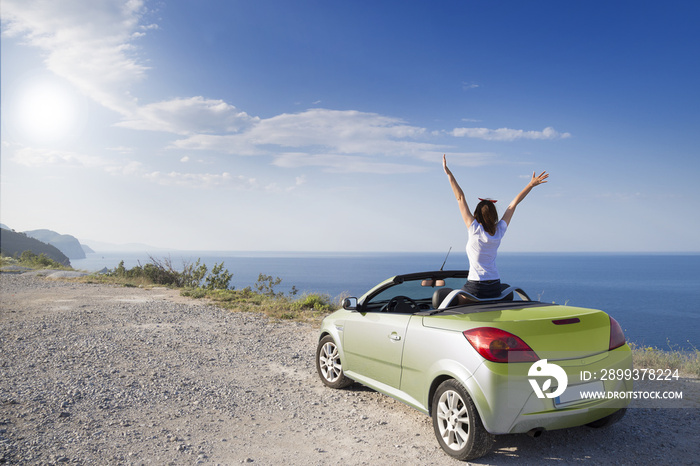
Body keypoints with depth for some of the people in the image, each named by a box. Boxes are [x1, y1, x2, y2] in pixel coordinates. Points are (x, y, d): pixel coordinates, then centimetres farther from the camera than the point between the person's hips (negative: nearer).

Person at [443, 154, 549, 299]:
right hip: (495, 286, 5)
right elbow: (513, 204, 8)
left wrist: (448, 173, -6)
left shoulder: (475, 229, -10)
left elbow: (460, 198, -9)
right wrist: (531, 184, 17)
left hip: (475, 287, -5)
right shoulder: (499, 231, 0)